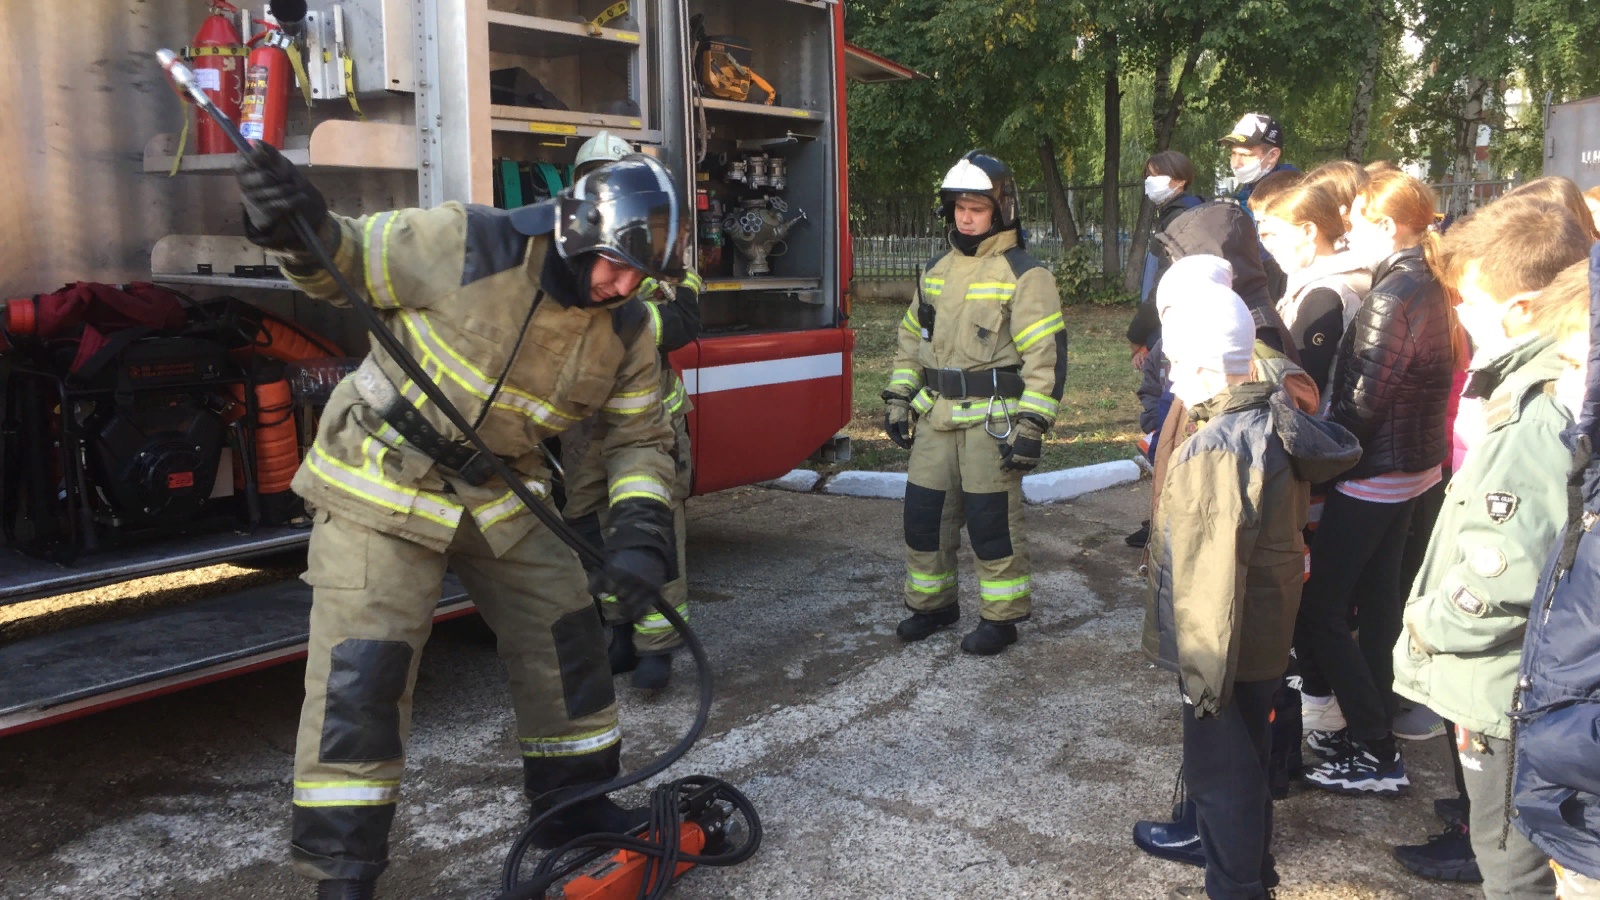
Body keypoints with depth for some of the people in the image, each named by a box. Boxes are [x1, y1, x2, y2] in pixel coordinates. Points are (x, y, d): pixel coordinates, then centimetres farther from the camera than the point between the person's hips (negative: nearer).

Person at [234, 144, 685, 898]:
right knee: (360, 669, -10)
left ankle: (574, 805, 30)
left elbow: (639, 438, 0)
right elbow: (345, 262, -12)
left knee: (567, 638, 9)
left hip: (499, 495, 6)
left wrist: (641, 529, -15)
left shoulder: (625, 332, -8)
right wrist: (300, 233, -34)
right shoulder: (468, 246, -23)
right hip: (383, 480, -5)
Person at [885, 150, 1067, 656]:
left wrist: (1030, 425, -17)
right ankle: (931, 602, 26)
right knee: (924, 510, 9)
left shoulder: (1024, 274, -7)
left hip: (991, 418, -6)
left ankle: (1002, 617, 12)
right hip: (936, 415, 7)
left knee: (992, 519, -2)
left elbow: (1047, 355, -12)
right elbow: (911, 338, 23)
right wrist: (898, 399, 15)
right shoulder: (937, 270, 15)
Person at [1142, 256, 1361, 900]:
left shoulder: (1216, 449, -27)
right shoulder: (1279, 421, 0)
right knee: (1244, 765, 24)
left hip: (1224, 649, -9)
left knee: (1219, 778, 8)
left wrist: (1204, 667, -21)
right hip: (1269, 640, 9)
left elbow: (1213, 572, -27)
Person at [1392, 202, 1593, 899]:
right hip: (1521, 684, 9)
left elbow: (1498, 573, -31)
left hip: (1506, 690, -9)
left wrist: (1429, 623, -14)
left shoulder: (1540, 417, -27)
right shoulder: (1557, 387, 5)